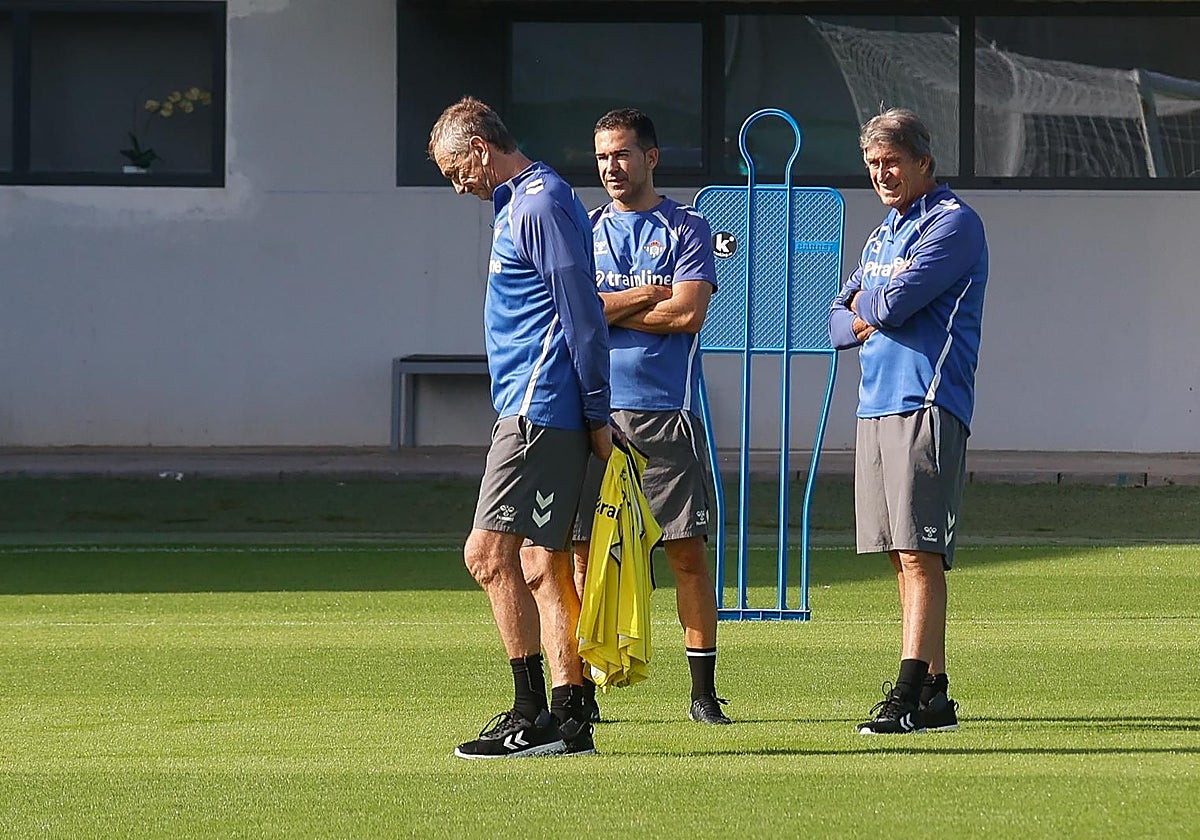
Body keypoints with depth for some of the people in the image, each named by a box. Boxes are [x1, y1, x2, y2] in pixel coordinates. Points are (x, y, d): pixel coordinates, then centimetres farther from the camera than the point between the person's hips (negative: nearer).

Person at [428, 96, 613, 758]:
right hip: (537, 411, 11)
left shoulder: (540, 205, -12)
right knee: (546, 563, 9)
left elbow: (582, 313, -16)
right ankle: (568, 717, 10)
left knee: (488, 553, -12)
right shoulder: (519, 204, 20)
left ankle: (532, 715, -12)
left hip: (539, 410, -11)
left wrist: (596, 415, -16)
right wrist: (593, 416, 19)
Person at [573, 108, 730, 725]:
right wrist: (644, 296, -5)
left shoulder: (687, 229, 5)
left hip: (665, 409, -3)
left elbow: (688, 312, -9)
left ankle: (704, 691, 2)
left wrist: (605, 310, -3)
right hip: (594, 409, 3)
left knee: (687, 551, -3)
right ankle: (581, 690, 6)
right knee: (584, 551, 0)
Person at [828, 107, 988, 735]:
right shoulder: (884, 235, 22)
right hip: (876, 402, 9)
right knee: (904, 558, 7)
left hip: (927, 404, -9)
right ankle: (932, 694, 10)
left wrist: (865, 301, 6)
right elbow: (839, 322, 20)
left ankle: (910, 695, -18)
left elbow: (893, 304, -16)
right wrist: (864, 319, -2)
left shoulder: (952, 222, -6)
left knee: (920, 554, -13)